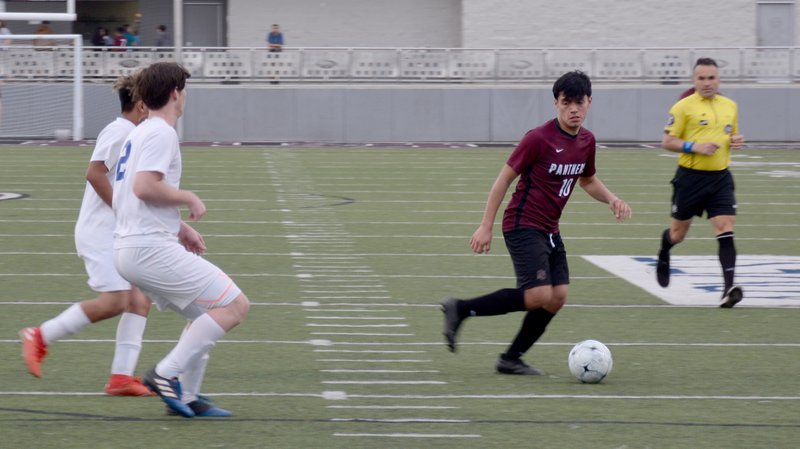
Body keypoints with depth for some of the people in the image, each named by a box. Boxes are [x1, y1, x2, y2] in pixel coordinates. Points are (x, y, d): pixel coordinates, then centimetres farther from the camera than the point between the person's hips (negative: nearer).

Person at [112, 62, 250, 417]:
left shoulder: (139, 134, 20)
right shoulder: (161, 133, -10)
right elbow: (144, 187, -24)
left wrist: (178, 227, 20)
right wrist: (189, 199, -9)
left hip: (128, 250, 10)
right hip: (151, 250, -10)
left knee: (207, 314, 20)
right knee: (235, 305, -10)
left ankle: (186, 396, 14)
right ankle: (167, 374, -13)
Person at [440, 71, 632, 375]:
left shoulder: (586, 141, 7)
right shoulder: (539, 138, -16)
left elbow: (588, 181, 25)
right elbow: (504, 178, -11)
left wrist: (611, 199, 4)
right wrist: (486, 226, -12)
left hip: (549, 230, 8)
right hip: (523, 225, -8)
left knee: (557, 297, 0)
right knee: (538, 296, -19)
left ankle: (511, 359, 11)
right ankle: (460, 310, -8)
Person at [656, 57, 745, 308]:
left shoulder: (730, 106, 10)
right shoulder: (683, 107, -6)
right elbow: (667, 142, -7)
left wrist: (736, 141, 2)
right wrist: (694, 147, -20)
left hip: (720, 178, 3)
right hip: (690, 177, -3)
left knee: (725, 231, -13)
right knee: (678, 232, 12)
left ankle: (729, 288, -19)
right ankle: (663, 256, 48)